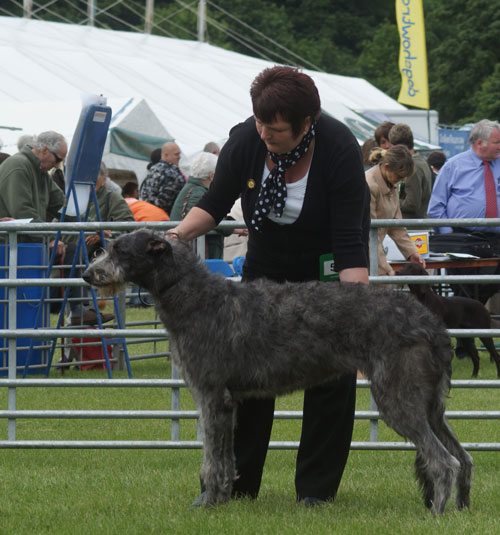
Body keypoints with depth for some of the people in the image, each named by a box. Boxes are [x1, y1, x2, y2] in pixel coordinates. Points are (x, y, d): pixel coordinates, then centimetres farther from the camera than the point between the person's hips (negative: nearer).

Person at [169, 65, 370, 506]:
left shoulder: (339, 148, -30)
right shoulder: (245, 140, -20)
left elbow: (350, 241, -32)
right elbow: (215, 204, -8)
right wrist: (177, 235, -28)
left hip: (329, 269, -4)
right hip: (268, 262, 4)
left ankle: (317, 488, 1)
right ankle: (234, 482, 7)